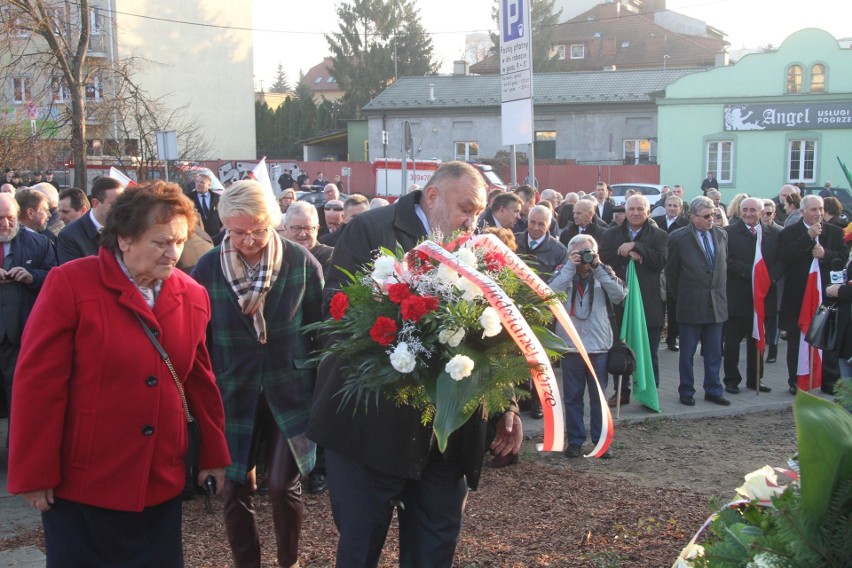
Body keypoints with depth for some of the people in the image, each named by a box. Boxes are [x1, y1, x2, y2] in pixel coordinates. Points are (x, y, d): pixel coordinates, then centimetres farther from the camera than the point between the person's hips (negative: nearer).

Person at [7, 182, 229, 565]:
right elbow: (38, 384, -13)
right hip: (81, 486, -4)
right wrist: (35, 474, -11)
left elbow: (200, 383, 10)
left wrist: (214, 455, 13)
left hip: (161, 485, 4)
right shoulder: (69, 284, -13)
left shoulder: (192, 296, 1)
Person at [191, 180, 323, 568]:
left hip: (289, 390, -1)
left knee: (284, 486, 3)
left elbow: (321, 327, -1)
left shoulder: (302, 263, -9)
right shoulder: (207, 268, -7)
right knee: (236, 489, 9)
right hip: (233, 393, 1)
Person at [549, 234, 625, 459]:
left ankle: (601, 440, 17)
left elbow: (619, 294, -11)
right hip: (570, 346, 0)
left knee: (599, 396, 8)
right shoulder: (563, 274, 3)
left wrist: (598, 268, -13)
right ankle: (575, 440, 16)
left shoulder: (603, 274, 6)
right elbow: (551, 292, -17)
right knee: (572, 396, 7)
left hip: (598, 346, 1)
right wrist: (570, 266, -15)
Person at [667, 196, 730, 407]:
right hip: (691, 305, -4)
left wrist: (720, 292, 15)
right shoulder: (678, 238, -9)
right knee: (687, 352, 6)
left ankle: (713, 390, 21)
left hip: (716, 304, 4)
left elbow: (724, 265, 16)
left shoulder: (721, 235, 5)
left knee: (714, 352, 11)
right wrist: (681, 296, 5)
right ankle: (686, 392, 17)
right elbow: (671, 272, -1)